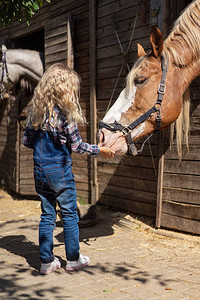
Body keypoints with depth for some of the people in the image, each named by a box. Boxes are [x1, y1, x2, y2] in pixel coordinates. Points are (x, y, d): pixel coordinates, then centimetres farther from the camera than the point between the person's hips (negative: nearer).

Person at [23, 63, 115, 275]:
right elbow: (76, 146, -10)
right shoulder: (65, 114, -15)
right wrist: (99, 150, 4)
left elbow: (26, 140, 7)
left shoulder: (36, 111, 1)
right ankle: (73, 259, 19)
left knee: (47, 216, 13)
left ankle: (46, 261, 17)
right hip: (60, 172, -5)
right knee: (70, 215, 9)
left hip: (40, 172, 5)